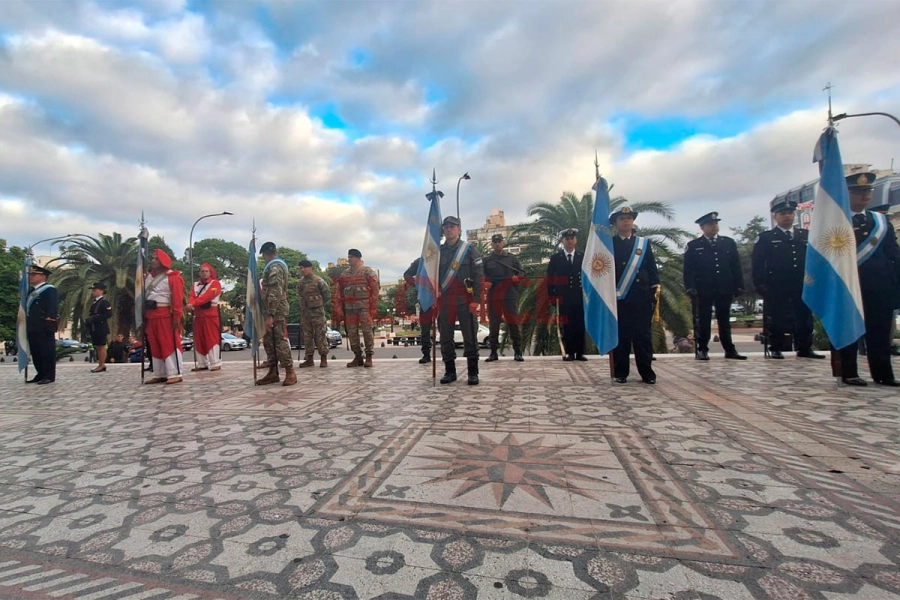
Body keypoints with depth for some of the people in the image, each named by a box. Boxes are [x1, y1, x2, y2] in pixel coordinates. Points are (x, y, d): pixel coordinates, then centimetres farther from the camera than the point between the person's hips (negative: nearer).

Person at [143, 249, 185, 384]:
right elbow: (143, 296, 19)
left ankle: (175, 374, -4)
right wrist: (144, 316, 13)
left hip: (166, 316, -8)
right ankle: (159, 375, 19)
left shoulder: (173, 277, -7)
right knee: (155, 346, 11)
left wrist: (177, 318, -20)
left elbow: (178, 299, -14)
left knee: (170, 345, -7)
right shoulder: (148, 277, 18)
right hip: (151, 316, 8)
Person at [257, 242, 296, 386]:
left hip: (276, 311, -10)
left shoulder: (274, 267, -14)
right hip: (274, 311, 10)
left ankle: (290, 373, -1)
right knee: (269, 341, 12)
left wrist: (270, 315, -24)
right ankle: (273, 372, 17)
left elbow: (275, 293, -22)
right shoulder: (277, 266, 18)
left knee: (280, 342, -7)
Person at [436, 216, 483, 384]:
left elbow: (478, 276, -3)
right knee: (445, 336, 6)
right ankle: (449, 371, 17)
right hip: (444, 300, 3)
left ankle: (473, 373, 6)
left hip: (465, 299, -3)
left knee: (470, 336, -1)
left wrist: (476, 300, -11)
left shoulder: (470, 249, 2)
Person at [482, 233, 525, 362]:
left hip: (510, 295, -1)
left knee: (513, 323, -2)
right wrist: (484, 282, -9)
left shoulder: (512, 258, 11)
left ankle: (517, 352, 5)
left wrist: (517, 277, -10)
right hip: (493, 296, 1)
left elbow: (522, 273, 11)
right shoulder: (486, 260, 11)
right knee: (493, 324, 4)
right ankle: (493, 352, 13)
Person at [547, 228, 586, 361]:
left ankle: (580, 352, 11)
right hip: (564, 298, -1)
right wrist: (552, 297, -3)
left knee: (580, 325, 3)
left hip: (581, 297, 1)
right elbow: (550, 279, 3)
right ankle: (569, 352, 9)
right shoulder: (555, 258, 5)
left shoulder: (583, 257, 9)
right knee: (567, 325, 1)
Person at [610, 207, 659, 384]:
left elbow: (652, 269, 9)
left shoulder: (644, 243, 12)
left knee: (643, 335, 4)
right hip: (618, 297, -1)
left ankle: (647, 372, 14)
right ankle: (621, 373, 11)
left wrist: (655, 292, 1)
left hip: (641, 297, 2)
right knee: (621, 335, 2)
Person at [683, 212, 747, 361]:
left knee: (724, 320, 10)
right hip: (702, 290, -3)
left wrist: (738, 287, 4)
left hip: (724, 289, 3)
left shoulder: (729, 243, 12)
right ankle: (702, 350, 7)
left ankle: (730, 350, 16)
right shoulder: (693, 246, 3)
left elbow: (736, 266, 10)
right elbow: (688, 269, -3)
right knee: (703, 321, 1)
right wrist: (690, 288, -12)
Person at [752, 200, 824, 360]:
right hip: (775, 286, -4)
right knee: (775, 318, 0)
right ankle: (775, 349, 7)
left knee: (804, 317, 6)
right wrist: (760, 284, -11)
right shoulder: (765, 238, 1)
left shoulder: (806, 236, 15)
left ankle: (804, 348, 15)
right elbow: (757, 263, -4)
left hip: (802, 285, 4)